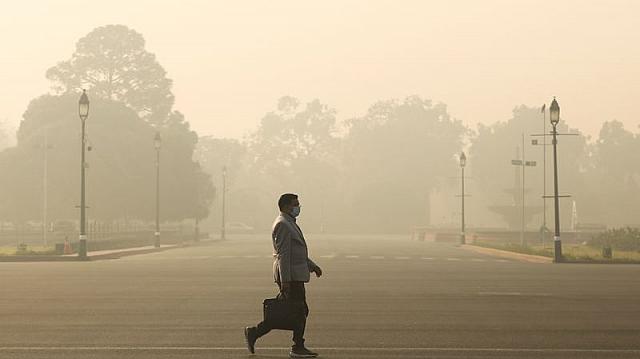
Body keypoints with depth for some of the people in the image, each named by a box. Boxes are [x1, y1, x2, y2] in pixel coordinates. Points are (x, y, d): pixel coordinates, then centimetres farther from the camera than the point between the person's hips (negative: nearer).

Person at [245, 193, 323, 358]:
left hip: (294, 275, 10)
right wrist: (285, 280, -23)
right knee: (301, 311, -4)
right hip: (290, 276, -10)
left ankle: (254, 333, 13)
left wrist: (312, 265, 22)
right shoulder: (282, 225, -14)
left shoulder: (289, 223, 19)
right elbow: (283, 254, -20)